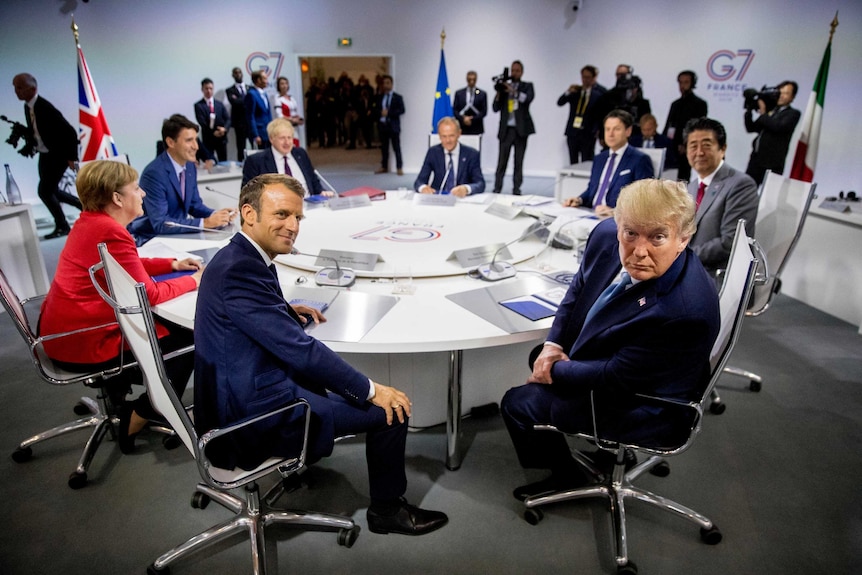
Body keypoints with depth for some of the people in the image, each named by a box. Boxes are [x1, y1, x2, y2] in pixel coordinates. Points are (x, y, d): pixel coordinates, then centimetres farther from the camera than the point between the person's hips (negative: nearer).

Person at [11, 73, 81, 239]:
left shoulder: (46, 108, -24)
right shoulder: (27, 107, 1)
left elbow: (70, 132, -24)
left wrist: (71, 158, -21)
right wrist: (28, 139, 0)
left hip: (59, 154, -9)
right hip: (44, 154, 9)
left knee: (44, 191, -7)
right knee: (51, 190, 14)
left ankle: (62, 226, 9)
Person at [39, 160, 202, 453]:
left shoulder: (90, 221, 5)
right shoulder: (111, 233, -25)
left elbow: (129, 266, 20)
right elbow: (149, 294, -22)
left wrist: (173, 264, 11)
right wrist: (193, 280, -8)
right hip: (83, 342, -10)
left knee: (169, 324, 21)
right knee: (186, 341, 0)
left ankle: (117, 384, 29)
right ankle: (136, 419, 11)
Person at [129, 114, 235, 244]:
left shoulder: (190, 167, 2)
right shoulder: (154, 173, -21)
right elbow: (159, 223, -25)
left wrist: (215, 214, -9)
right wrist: (205, 223, -28)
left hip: (176, 233, 7)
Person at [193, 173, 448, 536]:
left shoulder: (236, 258, 6)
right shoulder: (240, 270, -25)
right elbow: (300, 349, -26)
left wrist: (287, 309, 8)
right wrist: (370, 390, -18)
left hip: (239, 397, 10)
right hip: (253, 416, -10)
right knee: (391, 410, -6)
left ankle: (299, 461, 39)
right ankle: (387, 508, 16)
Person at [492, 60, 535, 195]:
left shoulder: (527, 86, 10)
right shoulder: (504, 86, 11)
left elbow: (528, 98, -12)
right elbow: (495, 108, 7)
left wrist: (513, 91, -20)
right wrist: (499, 94, -8)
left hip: (521, 128, 0)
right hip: (506, 128, 0)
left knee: (519, 160, 3)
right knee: (502, 160, -5)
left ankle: (516, 188, 7)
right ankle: (497, 188, -2)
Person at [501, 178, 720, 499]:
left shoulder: (687, 311, -39)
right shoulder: (607, 235, -18)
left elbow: (615, 379, -28)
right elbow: (578, 289, 2)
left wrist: (554, 371, -15)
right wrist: (553, 345, -8)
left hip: (636, 406, -7)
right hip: (599, 355, 8)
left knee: (518, 405, -2)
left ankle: (569, 475, 26)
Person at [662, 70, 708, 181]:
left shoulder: (700, 104, 2)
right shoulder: (675, 103, 21)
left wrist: (686, 145, -16)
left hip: (684, 149, -5)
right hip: (670, 147, 5)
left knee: (682, 178, -8)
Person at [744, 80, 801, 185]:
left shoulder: (793, 113, 3)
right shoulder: (770, 110, 18)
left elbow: (779, 127, -15)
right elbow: (751, 128, 18)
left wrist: (763, 114, -7)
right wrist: (749, 110, 5)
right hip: (756, 159, 5)